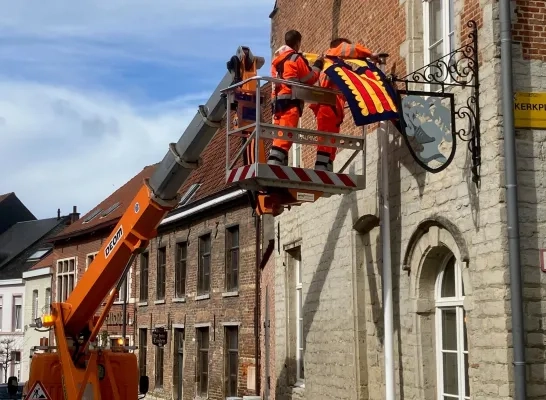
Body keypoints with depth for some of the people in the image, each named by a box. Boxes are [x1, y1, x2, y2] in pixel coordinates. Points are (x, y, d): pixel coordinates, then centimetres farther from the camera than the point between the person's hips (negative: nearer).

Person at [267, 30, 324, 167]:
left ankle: (277, 164, 3)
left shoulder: (277, 58, 20)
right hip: (290, 100, -8)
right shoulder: (296, 58, -2)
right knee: (285, 134, -16)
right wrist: (318, 65, 18)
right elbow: (311, 78, 1)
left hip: (277, 100, 8)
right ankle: (274, 163, -28)